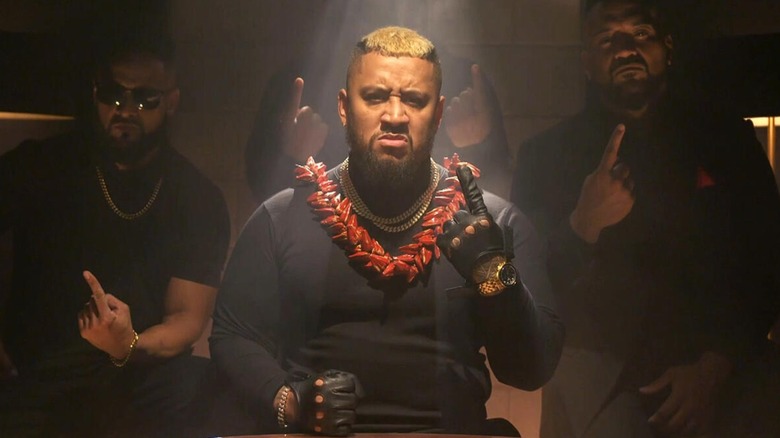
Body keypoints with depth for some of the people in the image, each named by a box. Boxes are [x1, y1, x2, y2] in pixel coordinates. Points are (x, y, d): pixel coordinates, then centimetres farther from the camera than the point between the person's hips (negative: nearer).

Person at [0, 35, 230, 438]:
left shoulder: (199, 200, 7)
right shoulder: (39, 166, 6)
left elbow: (188, 317, 1)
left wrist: (131, 347, -21)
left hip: (144, 382, 1)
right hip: (34, 379, 0)